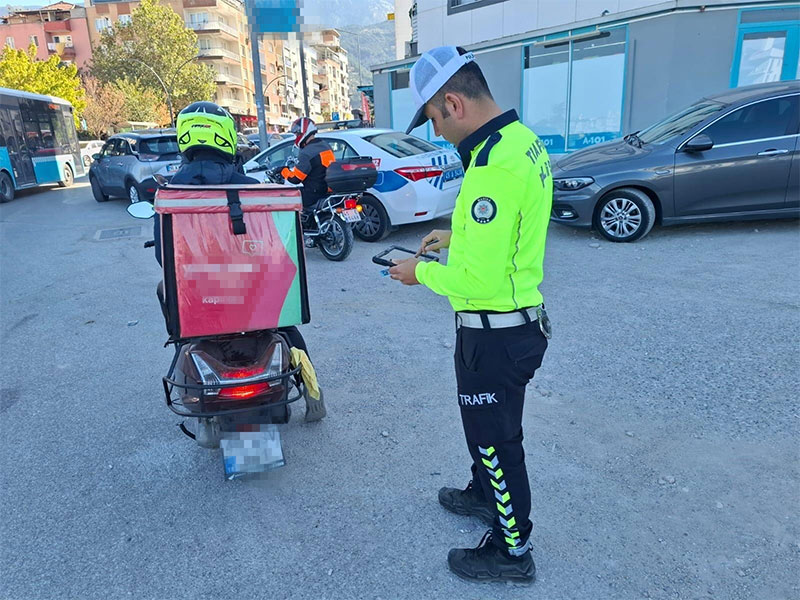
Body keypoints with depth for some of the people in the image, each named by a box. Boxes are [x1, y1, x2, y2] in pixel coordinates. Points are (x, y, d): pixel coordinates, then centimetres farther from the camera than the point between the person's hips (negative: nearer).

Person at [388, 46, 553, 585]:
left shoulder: (494, 167, -28)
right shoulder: (524, 139, 4)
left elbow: (479, 279, -29)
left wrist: (422, 272, -13)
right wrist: (456, 237, 12)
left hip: (495, 333, -10)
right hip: (519, 318, 10)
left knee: (495, 436, 10)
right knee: (486, 421, 28)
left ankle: (513, 551, 32)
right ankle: (484, 494, 53)